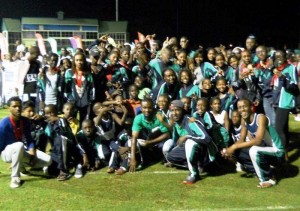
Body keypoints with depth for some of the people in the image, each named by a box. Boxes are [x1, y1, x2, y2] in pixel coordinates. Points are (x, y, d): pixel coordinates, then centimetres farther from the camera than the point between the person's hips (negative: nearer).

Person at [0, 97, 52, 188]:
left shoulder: (25, 121, -5)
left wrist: (32, 153, -14)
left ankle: (21, 165, 10)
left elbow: (29, 139, 4)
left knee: (48, 160, -9)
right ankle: (15, 177, -27)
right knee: (19, 145, -42)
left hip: (22, 151, 6)